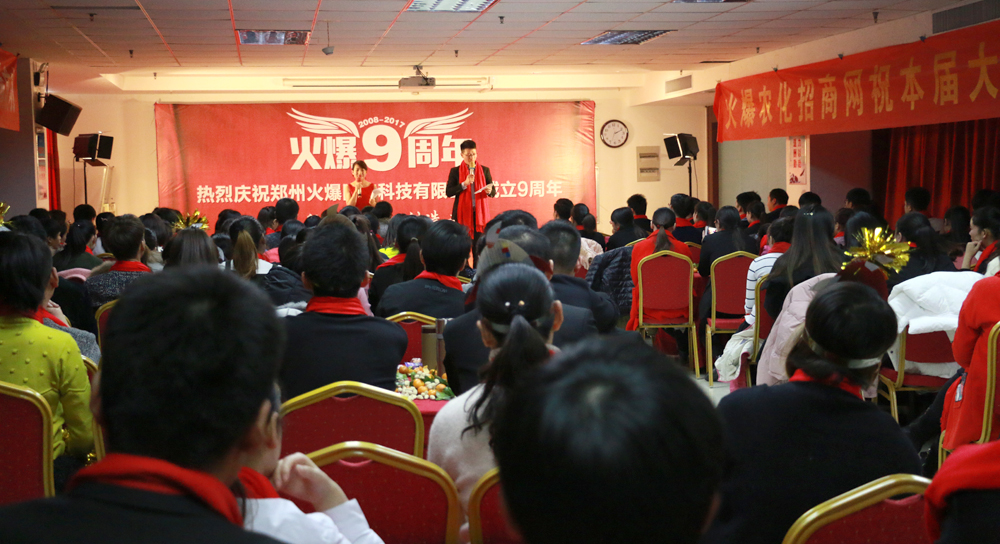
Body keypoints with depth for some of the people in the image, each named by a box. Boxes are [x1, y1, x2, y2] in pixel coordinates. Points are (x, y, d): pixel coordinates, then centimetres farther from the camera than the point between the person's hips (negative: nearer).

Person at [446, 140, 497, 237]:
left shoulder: (485, 170, 10)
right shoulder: (455, 171, 5)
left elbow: (493, 192, 10)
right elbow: (448, 192, -4)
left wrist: (489, 191, -14)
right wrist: (465, 184, -15)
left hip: (480, 212, 1)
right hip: (462, 214, -1)